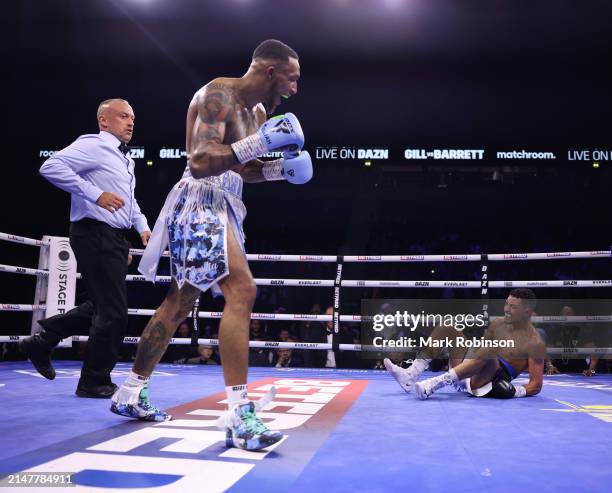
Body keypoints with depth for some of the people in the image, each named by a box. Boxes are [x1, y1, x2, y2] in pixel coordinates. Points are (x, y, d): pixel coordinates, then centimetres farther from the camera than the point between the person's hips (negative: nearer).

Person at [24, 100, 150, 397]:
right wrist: (96, 194, -27)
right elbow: (51, 167, -23)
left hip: (114, 238, 10)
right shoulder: (94, 145, -9)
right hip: (96, 235, -10)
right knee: (114, 312, -5)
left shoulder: (125, 159, 21)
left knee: (102, 306, 19)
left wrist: (142, 226, 17)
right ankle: (95, 381, 10)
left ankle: (42, 342, 29)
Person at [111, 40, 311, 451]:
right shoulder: (219, 94, -12)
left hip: (222, 207, 11)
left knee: (180, 302, 14)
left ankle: (131, 394, 27)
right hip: (201, 204, -11)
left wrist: (279, 169, 8)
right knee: (242, 291, -24)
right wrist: (258, 142, -27)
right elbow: (201, 162, -23)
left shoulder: (258, 110, 17)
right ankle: (239, 416, -23)